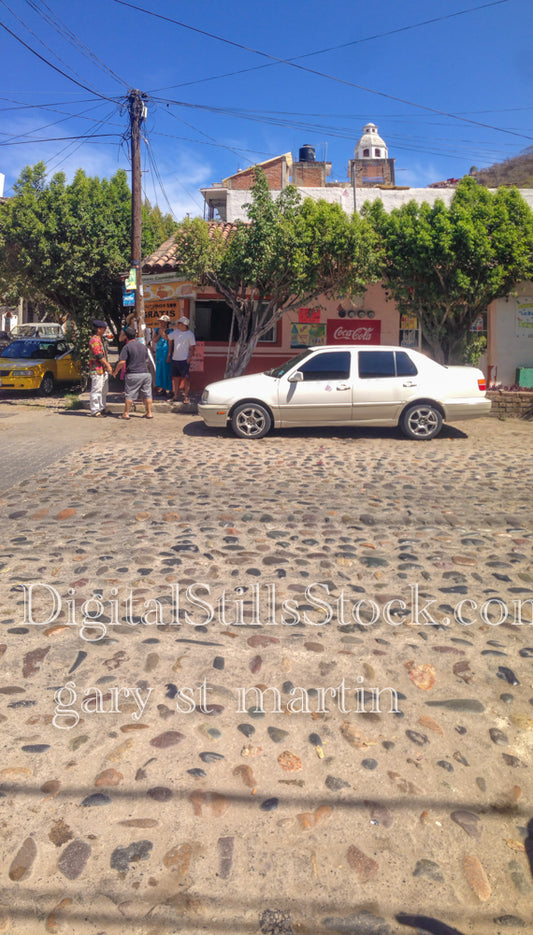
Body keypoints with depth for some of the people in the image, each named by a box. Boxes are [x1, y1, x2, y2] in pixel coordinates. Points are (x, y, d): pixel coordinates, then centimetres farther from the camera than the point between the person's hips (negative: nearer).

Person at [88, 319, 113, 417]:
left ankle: (102, 408, 25)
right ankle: (95, 410, -1)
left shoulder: (101, 339, 15)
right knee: (96, 390, -6)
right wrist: (108, 365, -15)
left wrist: (108, 365, 16)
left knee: (104, 390, 16)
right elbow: (99, 356, -21)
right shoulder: (94, 340, -17)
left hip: (104, 369, 10)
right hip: (97, 369, -10)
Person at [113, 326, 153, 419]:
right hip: (145, 373, 5)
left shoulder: (127, 347, -8)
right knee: (147, 394, 9)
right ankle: (149, 413, 12)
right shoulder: (143, 346, 10)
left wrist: (115, 371, -1)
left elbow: (122, 362, -13)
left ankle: (126, 413, 8)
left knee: (129, 395, 3)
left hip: (133, 374, -5)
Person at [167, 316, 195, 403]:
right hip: (174, 359, 6)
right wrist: (169, 354, 18)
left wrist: (190, 357, -15)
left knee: (185, 378, -5)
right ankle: (176, 395, 18)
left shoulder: (190, 334, -5)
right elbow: (171, 341, 22)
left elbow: (192, 347, -5)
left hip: (184, 360, -6)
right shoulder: (176, 332, 10)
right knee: (176, 377, 10)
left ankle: (186, 396, 0)